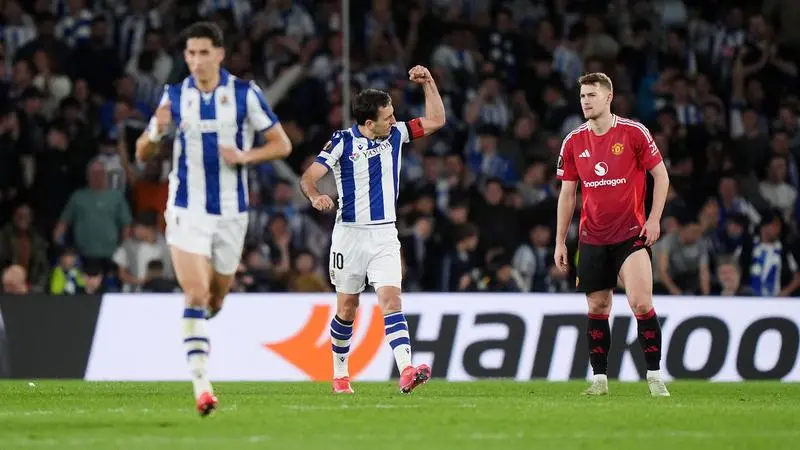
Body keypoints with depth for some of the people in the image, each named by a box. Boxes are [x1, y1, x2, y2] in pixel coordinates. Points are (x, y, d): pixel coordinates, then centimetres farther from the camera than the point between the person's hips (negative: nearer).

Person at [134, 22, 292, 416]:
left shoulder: (244, 94, -4)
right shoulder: (174, 97, 1)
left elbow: (282, 144, 0)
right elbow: (142, 154, 6)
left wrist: (245, 157, -17)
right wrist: (156, 131, -17)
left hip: (230, 212, 1)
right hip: (186, 210, -1)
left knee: (214, 301, 13)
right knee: (196, 294, -17)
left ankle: (195, 331, 49)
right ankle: (201, 385, -20)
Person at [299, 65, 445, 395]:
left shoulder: (395, 134, 5)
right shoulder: (343, 142, -8)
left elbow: (435, 120, 12)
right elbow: (308, 177, -12)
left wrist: (428, 82, 0)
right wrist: (315, 196, -34)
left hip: (385, 235, 2)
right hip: (350, 234, -2)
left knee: (391, 300, -15)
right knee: (346, 309, 8)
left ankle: (406, 371, -30)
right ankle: (340, 374, 26)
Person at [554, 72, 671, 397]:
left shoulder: (633, 133, -6)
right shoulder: (574, 142, 4)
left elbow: (661, 175, 0)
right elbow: (567, 194, 11)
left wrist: (654, 219, -9)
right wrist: (560, 241, 9)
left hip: (630, 235, -4)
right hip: (592, 239, 4)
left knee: (641, 303, -14)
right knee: (597, 308, 6)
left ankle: (655, 376, -7)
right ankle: (599, 379, 14)